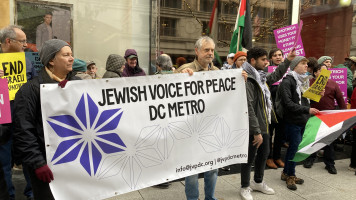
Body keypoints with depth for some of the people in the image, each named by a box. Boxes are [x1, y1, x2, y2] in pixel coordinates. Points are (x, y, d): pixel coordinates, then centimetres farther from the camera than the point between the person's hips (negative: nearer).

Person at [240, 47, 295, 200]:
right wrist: (256, 131, -24)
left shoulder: (260, 77, 9)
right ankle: (245, 187, 25)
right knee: (249, 158, 6)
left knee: (264, 154, 21)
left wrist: (288, 61, 28)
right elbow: (249, 108, -25)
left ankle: (258, 182, 42)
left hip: (264, 125, 10)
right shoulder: (247, 81, -21)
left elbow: (275, 76, 31)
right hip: (253, 128, -9)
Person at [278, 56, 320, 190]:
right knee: (294, 147, -2)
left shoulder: (305, 80, 14)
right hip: (292, 121, -7)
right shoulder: (287, 81, -13)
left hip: (303, 120, 8)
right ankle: (290, 175, 15)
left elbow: (307, 99, 20)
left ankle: (287, 173, 26)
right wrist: (307, 110, -22)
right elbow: (288, 103, -20)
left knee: (294, 147, 12)